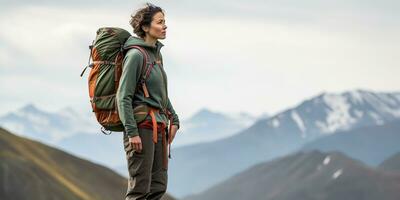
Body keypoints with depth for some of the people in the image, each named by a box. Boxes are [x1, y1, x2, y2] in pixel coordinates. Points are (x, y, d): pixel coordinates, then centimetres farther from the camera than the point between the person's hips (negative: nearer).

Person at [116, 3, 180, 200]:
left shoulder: (156, 53, 15)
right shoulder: (136, 55, -12)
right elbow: (123, 97, -15)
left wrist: (173, 119, 18)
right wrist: (132, 132, -19)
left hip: (158, 125, 9)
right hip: (142, 125, -9)